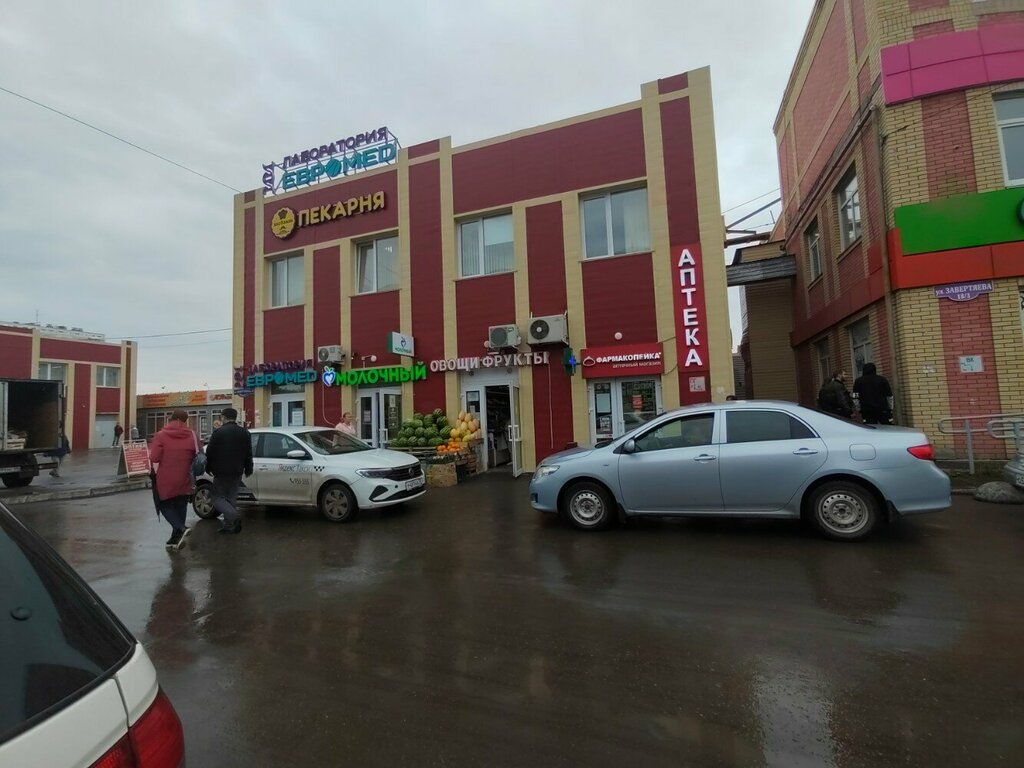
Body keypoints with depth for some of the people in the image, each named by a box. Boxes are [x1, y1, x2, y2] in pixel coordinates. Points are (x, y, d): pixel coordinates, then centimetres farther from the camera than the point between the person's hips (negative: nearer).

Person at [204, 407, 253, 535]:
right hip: (237, 472, 4)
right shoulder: (244, 432, 6)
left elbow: (210, 452, -5)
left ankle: (233, 516, -18)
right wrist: (248, 469, 14)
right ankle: (229, 525, 12)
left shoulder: (218, 432, -6)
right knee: (231, 498, 13)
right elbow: (249, 453, 8)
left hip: (221, 471, -4)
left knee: (218, 497, 5)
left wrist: (208, 467, 8)